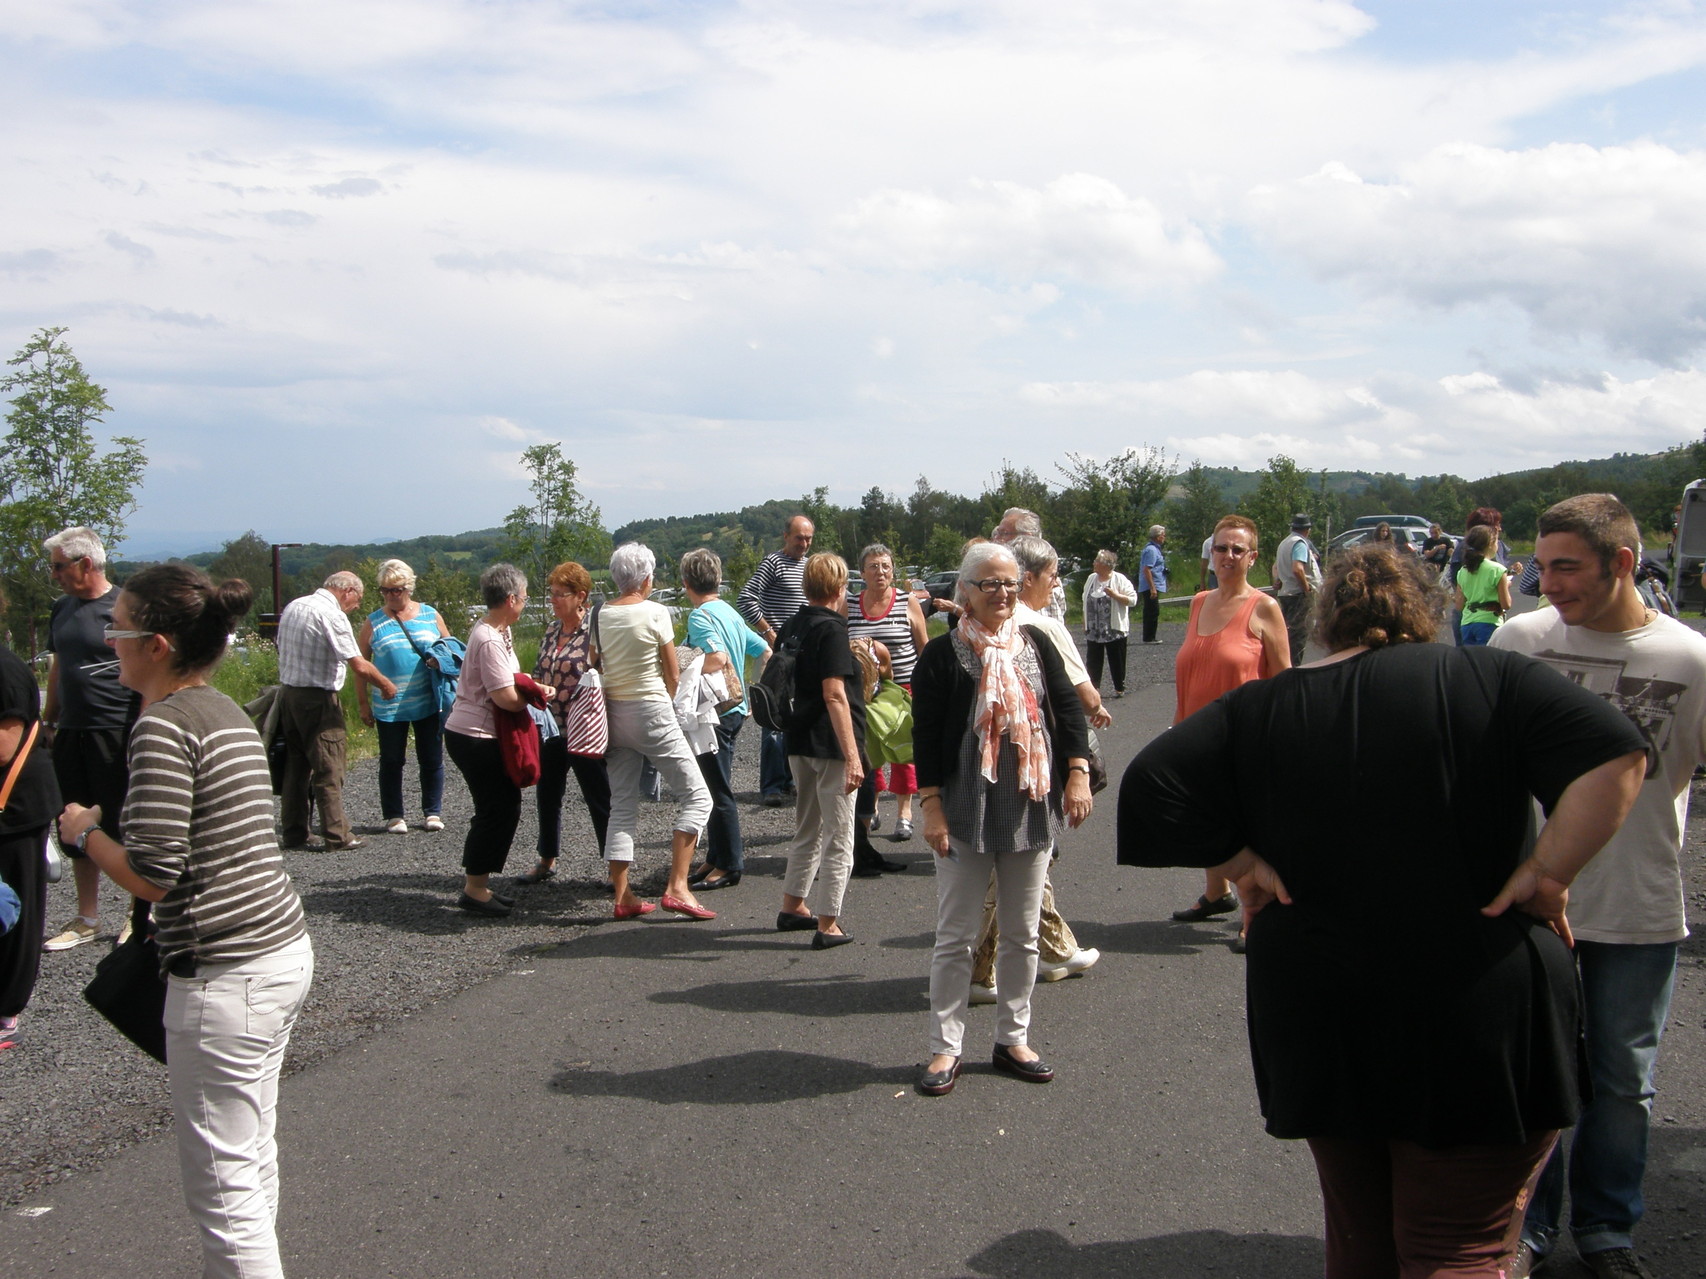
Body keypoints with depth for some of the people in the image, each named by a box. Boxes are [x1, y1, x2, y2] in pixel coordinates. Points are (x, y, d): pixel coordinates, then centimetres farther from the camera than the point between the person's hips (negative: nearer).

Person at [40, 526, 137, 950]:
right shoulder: (63, 607, 12)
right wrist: (48, 722, 17)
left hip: (115, 734, -7)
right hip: (70, 734, 7)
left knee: (123, 828, 1)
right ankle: (87, 919, 24)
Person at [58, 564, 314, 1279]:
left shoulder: (163, 726, -15)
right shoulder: (230, 715, 12)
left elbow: (151, 875, -18)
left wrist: (83, 832, -2)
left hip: (225, 976, -9)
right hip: (284, 950, 9)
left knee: (222, 1185, 1)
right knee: (253, 1158, 18)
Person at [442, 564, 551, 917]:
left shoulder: (500, 631, 11)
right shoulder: (489, 640, -21)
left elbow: (510, 676, 21)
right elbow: (506, 696, -25)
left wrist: (537, 686, 4)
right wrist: (534, 695, -6)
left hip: (482, 734, 10)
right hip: (475, 737, -10)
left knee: (504, 805, 14)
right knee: (497, 810, -4)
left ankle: (477, 882, 22)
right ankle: (475, 889, 6)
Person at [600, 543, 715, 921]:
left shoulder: (601, 616, 4)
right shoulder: (655, 612, -9)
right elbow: (673, 675, -4)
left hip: (614, 715, 6)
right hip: (652, 712, -6)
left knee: (622, 805, 11)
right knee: (696, 796, 1)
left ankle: (623, 897, 12)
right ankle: (677, 888, -9)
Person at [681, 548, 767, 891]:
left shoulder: (700, 616, -15)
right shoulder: (731, 613, 13)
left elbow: (718, 658, -31)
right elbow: (765, 653, 15)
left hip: (714, 713, -9)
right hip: (735, 709, 9)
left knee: (718, 791, -2)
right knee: (716, 788, 17)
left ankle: (729, 866, 5)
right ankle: (717, 859, 25)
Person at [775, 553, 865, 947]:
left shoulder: (792, 626, 9)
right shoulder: (831, 629, -15)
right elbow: (834, 694, -22)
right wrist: (852, 756, -24)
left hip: (799, 743, 8)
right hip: (831, 746, -8)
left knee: (807, 831, 22)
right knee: (838, 840, 0)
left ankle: (793, 907, 32)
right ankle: (828, 926, 3)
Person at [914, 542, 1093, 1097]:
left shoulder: (1035, 645, 7)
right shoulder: (943, 654, -5)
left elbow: (1068, 710, 8)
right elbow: (926, 734, -7)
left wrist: (1078, 774, -3)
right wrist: (932, 805, -12)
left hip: (1031, 810, 4)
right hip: (967, 813, -4)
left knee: (1022, 934, 12)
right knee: (955, 936, 3)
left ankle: (1013, 1039, 25)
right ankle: (944, 1047, 12)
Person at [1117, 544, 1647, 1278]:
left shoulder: (1257, 710, 2)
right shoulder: (1489, 680, -4)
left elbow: (1151, 784, -7)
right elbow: (1614, 757, -15)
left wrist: (1241, 864, -2)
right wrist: (1547, 874, -11)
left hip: (1318, 1023, 3)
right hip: (1479, 1024, -2)